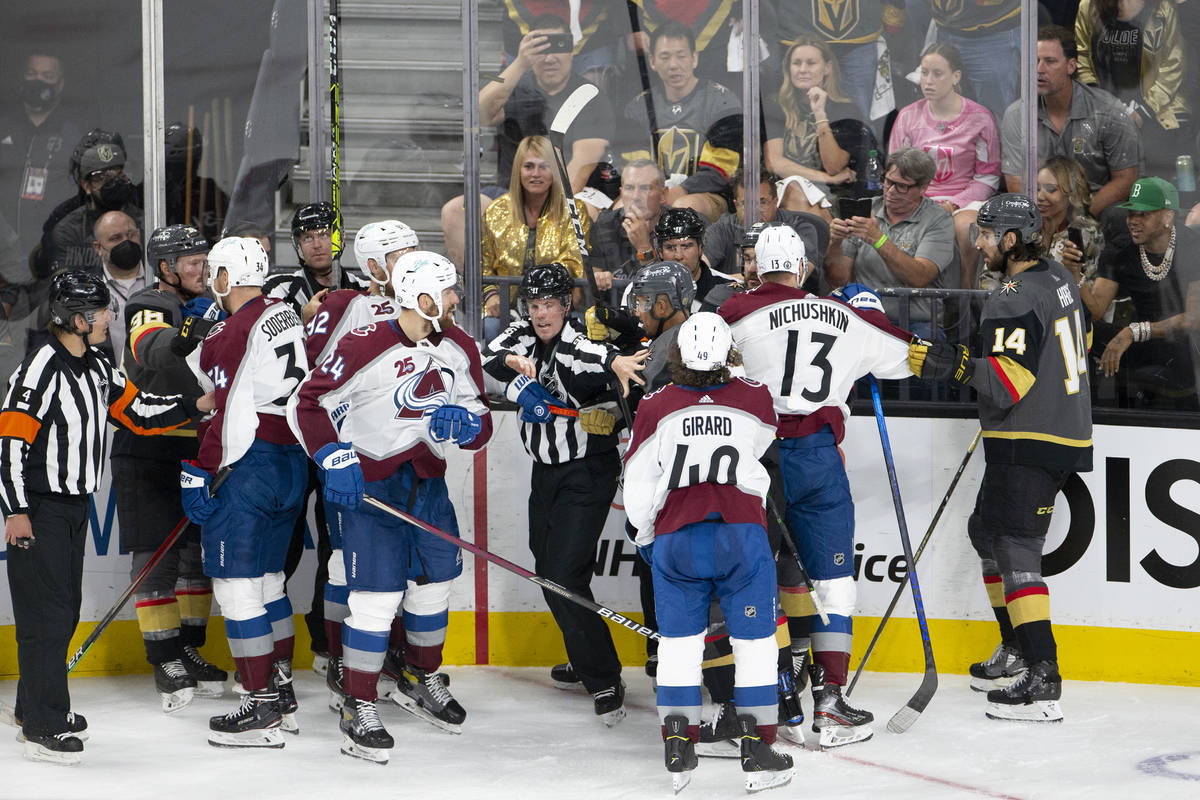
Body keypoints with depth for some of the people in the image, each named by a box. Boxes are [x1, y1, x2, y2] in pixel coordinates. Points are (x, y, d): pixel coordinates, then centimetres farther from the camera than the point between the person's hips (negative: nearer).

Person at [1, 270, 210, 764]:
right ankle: (43, 726, -7)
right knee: (47, 613, -9)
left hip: (75, 507, 9)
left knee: (65, 608, 15)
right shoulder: (42, 368, -18)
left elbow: (137, 412, 15)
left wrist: (194, 405, 4)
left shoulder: (97, 367, 9)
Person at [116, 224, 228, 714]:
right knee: (155, 557, -6)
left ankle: (190, 651, 21)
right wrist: (184, 337, -55)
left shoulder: (206, 308, 12)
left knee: (197, 552, 11)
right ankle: (165, 662, -1)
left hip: (197, 450, 8)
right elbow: (151, 351, -37)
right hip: (147, 451, -8)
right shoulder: (148, 308, -13)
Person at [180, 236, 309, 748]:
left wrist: (199, 472, -9)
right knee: (266, 577, 18)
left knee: (236, 581, -5)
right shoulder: (285, 314, 11)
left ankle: (263, 709, -6)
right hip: (292, 462, 9)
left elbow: (230, 412, -16)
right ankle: (282, 694, 24)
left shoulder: (233, 332, -14)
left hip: (251, 468, -9)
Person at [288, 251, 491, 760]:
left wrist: (464, 422, -16)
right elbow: (307, 404, -14)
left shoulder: (460, 349, 1)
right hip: (369, 481, -7)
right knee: (377, 594, -11)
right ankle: (359, 708, -1)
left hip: (428, 479, 7)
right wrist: (334, 458, -23)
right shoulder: (365, 347, -18)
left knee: (435, 581, 17)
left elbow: (481, 426, 6)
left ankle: (421, 680, 40)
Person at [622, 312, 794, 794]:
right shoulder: (755, 400, 4)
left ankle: (679, 747, 7)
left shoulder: (655, 407, 2)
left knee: (679, 639, 11)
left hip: (675, 536, 1)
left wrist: (645, 537, 23)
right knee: (755, 637, 6)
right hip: (741, 532, 0)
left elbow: (638, 487, 6)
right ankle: (757, 750, 4)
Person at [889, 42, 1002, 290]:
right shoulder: (908, 116, 10)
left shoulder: (980, 118, 2)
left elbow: (988, 178, 3)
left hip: (965, 200, -2)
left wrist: (953, 205, -12)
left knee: (966, 228, -38)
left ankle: (968, 287, -20)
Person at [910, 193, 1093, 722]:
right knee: (988, 530, 22)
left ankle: (1042, 682, -20)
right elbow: (1078, 340, 26)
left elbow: (1010, 381, -28)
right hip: (1066, 429, 10)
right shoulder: (1057, 278, 11)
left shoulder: (1014, 301, -19)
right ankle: (1017, 652, 28)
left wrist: (957, 367, -33)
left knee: (1015, 547, -13)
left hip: (1030, 446, -10)